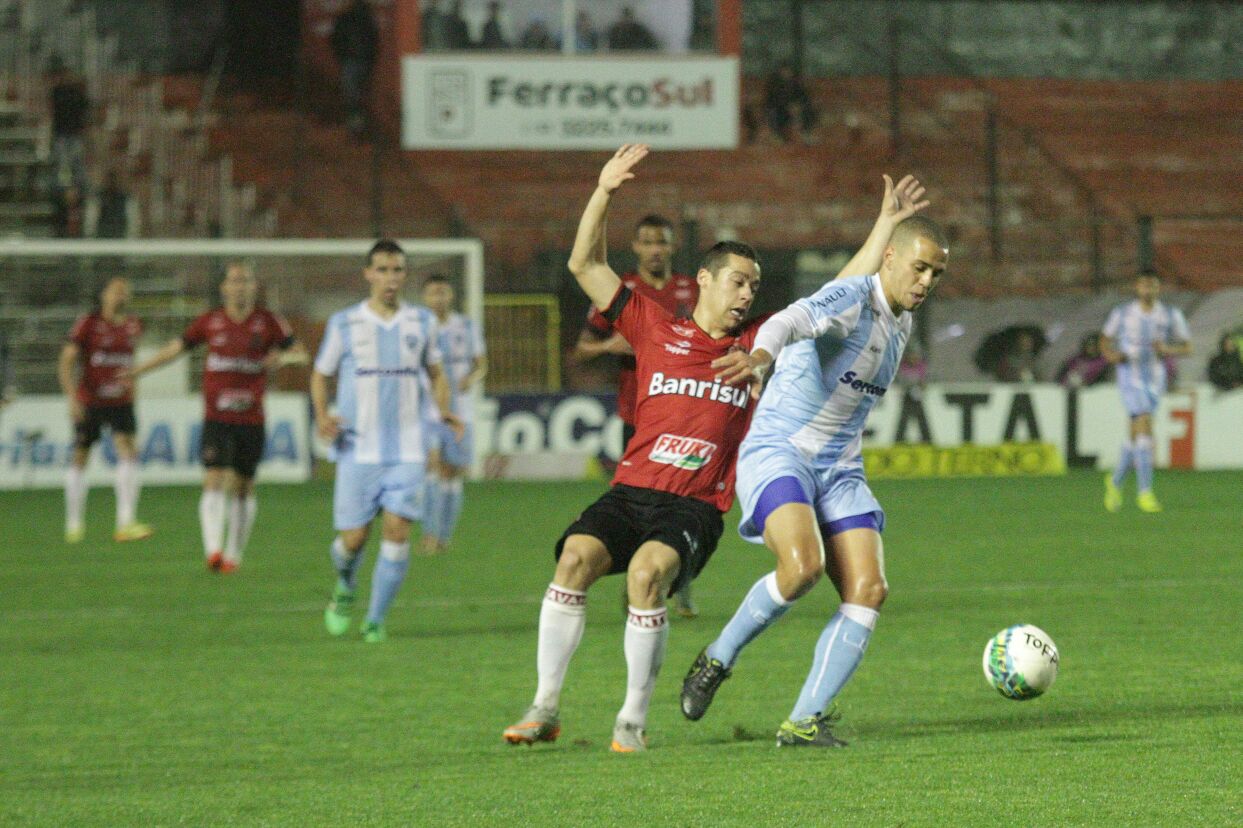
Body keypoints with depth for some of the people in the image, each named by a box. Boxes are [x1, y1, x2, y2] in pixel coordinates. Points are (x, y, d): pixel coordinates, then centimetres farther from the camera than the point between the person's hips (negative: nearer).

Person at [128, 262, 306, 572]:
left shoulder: (268, 322, 0)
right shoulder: (210, 322, 2)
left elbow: (300, 353, 5)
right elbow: (175, 348, 12)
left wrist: (284, 357, -18)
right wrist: (138, 370, 9)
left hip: (251, 418, 1)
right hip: (216, 418, -1)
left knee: (242, 488, 8)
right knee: (214, 481, -15)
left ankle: (234, 554, 21)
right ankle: (213, 549, -26)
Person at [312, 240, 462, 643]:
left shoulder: (422, 321, 7)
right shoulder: (344, 323, 1)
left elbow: (435, 372, 20)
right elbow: (320, 375, 10)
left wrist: (445, 410, 1)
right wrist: (322, 416, -8)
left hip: (406, 450, 1)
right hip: (358, 451, -1)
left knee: (397, 532, -10)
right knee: (353, 538, -2)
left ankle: (376, 620, 2)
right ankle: (346, 587, 32)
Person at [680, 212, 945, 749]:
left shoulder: (902, 323, 13)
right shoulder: (851, 298, -14)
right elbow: (791, 321, -37)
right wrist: (761, 357, -58)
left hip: (839, 472, 8)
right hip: (776, 454, -8)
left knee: (869, 590, -10)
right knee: (803, 565, -31)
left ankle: (804, 722, -5)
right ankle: (717, 660, -5)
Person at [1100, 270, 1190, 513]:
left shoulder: (1171, 315, 0)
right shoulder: (1122, 313, -2)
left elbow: (1187, 348, 4)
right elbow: (1105, 339, 12)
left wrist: (1167, 350, -16)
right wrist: (1111, 354, -10)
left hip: (1155, 380, 3)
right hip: (1130, 377, -3)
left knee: (1136, 435, 13)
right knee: (1145, 428, -20)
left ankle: (1116, 481, 38)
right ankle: (1145, 492, -19)